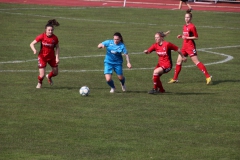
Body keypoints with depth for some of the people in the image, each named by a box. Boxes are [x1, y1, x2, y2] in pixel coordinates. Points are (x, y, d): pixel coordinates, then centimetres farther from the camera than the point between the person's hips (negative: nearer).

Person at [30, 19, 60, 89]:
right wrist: (34, 50, -34)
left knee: (55, 72, 11)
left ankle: (49, 76, 48)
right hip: (42, 57, -3)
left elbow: (57, 47, 2)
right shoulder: (42, 36, -19)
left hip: (51, 57, 3)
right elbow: (32, 44, -14)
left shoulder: (55, 38, -12)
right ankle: (39, 83, 27)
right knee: (42, 75, -9)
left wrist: (57, 57, -6)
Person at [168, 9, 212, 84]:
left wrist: (186, 37, -18)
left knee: (196, 61, -11)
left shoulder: (192, 26, -12)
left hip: (190, 46, -8)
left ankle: (208, 76, -10)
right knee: (179, 61, 9)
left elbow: (196, 37, -12)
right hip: (184, 46, 8)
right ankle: (175, 78, 18)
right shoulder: (184, 26, 12)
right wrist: (181, 36, 4)